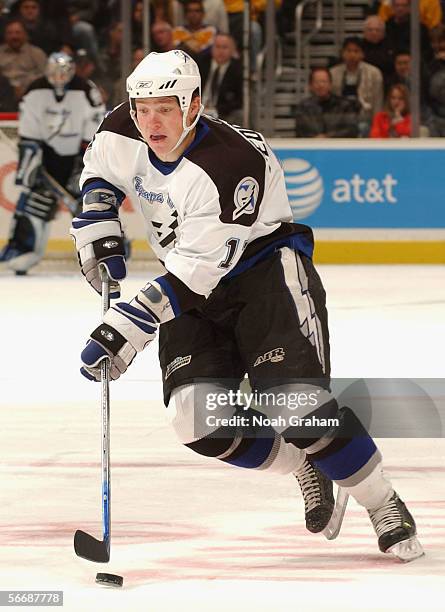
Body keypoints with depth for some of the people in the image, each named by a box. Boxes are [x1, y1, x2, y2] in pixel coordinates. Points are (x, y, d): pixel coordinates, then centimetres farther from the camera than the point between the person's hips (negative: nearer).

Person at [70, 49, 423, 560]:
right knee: (198, 422, -13)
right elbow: (99, 174, 17)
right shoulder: (122, 135, -10)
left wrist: (123, 331, -35)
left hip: (265, 271, -6)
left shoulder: (232, 166, -30)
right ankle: (307, 468, 12)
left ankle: (385, 507, -3)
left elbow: (194, 275, -31)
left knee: (295, 405, -22)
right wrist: (98, 237, 1)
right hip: (195, 293, 6)